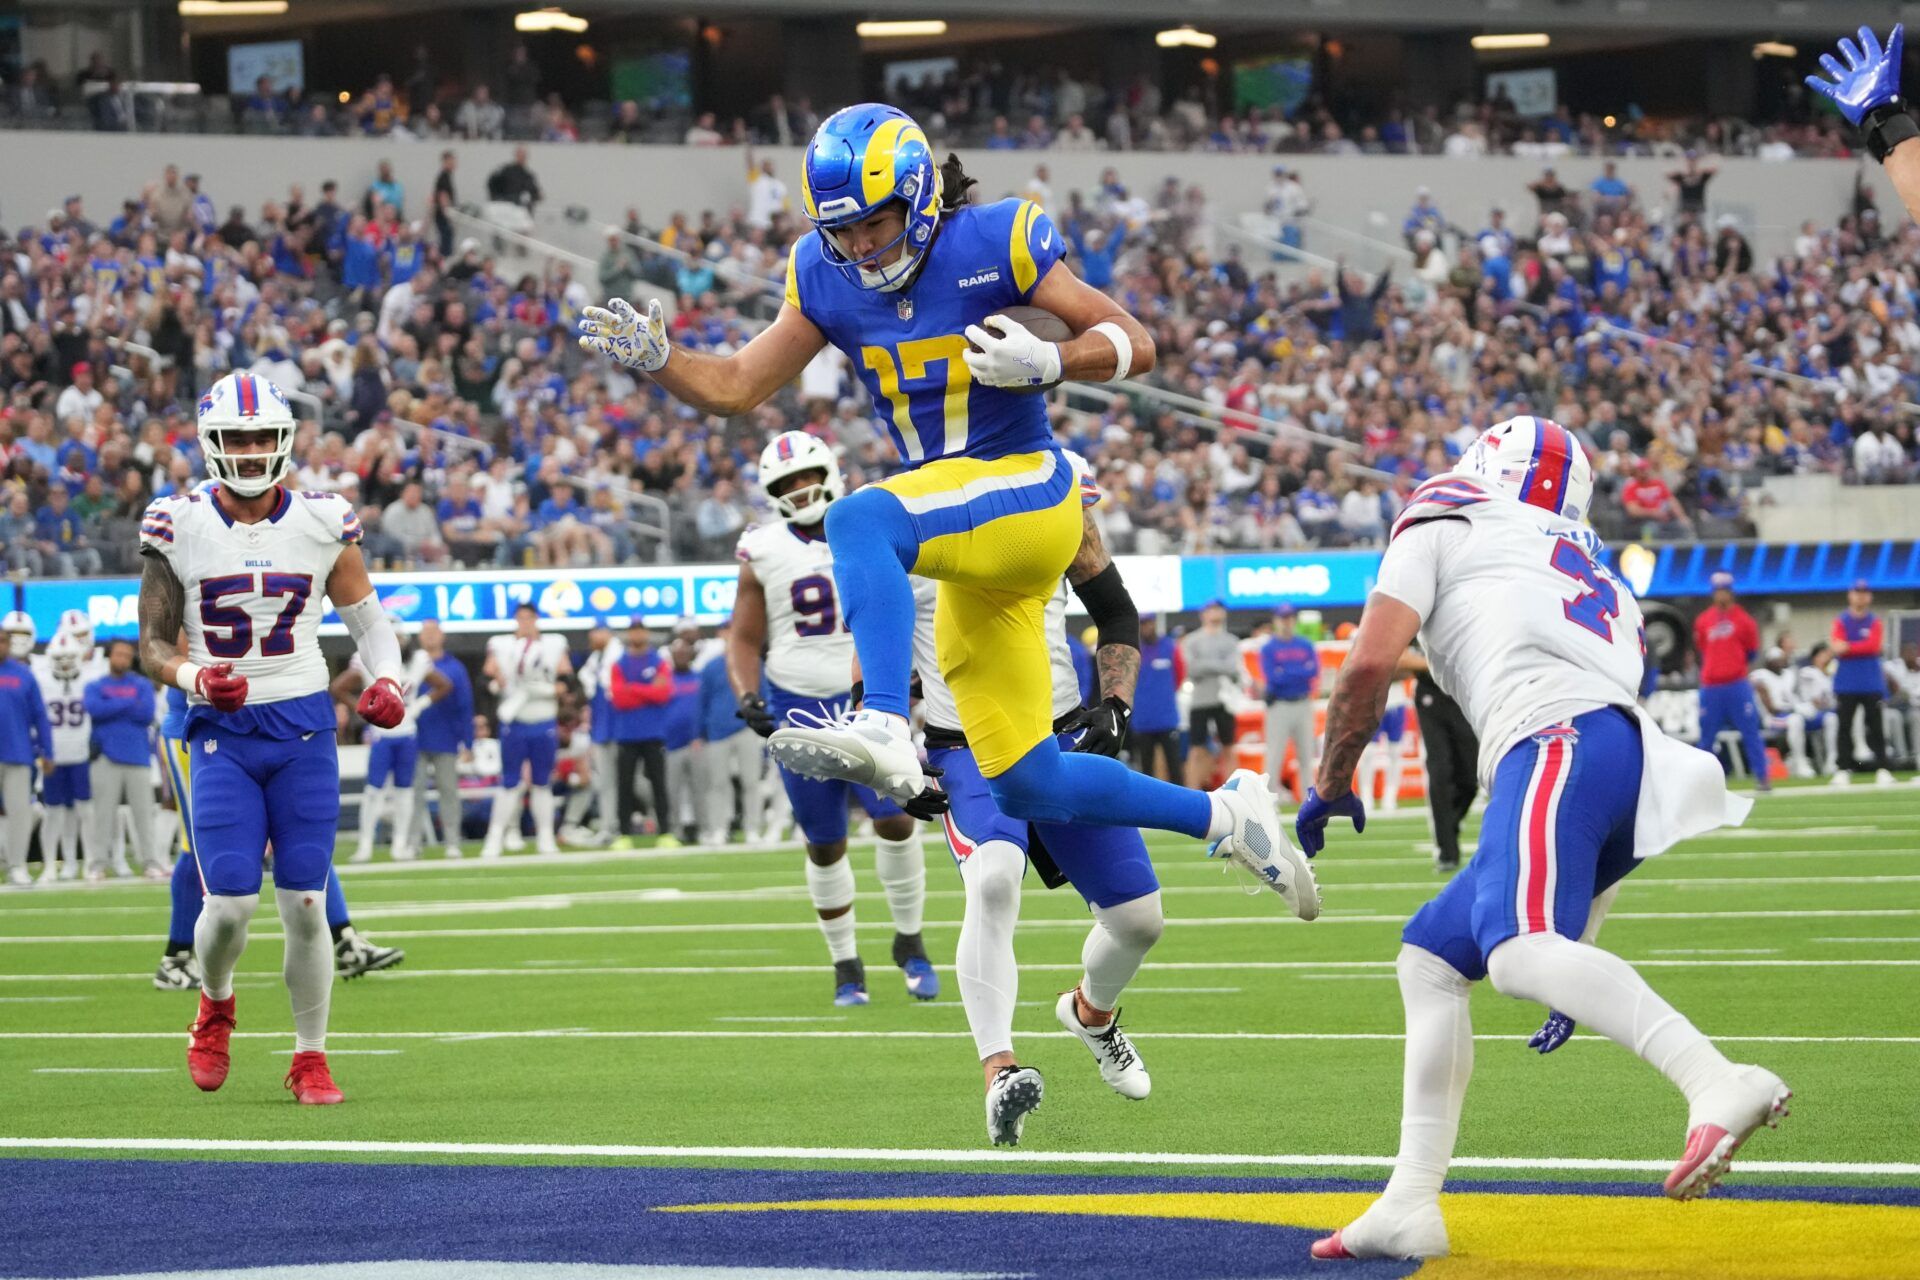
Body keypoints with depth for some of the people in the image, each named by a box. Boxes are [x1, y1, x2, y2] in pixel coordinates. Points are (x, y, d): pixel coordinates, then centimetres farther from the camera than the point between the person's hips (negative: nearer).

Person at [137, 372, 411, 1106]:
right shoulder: (178, 528, -3)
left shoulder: (323, 523, 1)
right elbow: (152, 644, 1)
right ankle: (215, 1005, 23)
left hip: (304, 727, 1)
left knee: (304, 903, -2)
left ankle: (310, 1059, 12)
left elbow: (367, 617, 13)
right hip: (222, 733, -1)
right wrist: (194, 678, -20)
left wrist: (387, 681, -6)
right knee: (231, 903, -10)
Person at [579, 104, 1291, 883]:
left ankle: (884, 727, -49)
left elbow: (1134, 346, -8)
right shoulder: (825, 277, 4)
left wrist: (1046, 363, -27)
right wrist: (652, 357, -10)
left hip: (1026, 489, -7)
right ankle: (1222, 817, 26)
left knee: (860, 521, -35)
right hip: (973, 555, 7)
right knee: (1028, 789, 8)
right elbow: (735, 387, 8)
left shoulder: (994, 242, -11)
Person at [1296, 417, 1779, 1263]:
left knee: (1518, 953, -29)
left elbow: (1371, 663, 4)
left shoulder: (1443, 528, 20)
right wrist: (1577, 950, 35)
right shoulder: (1596, 578, 38)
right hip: (1628, 760, 8)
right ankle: (1411, 1207, 10)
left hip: (1558, 745, -8)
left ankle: (1718, 1084, -50)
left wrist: (1330, 786, 19)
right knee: (1430, 957, 17)